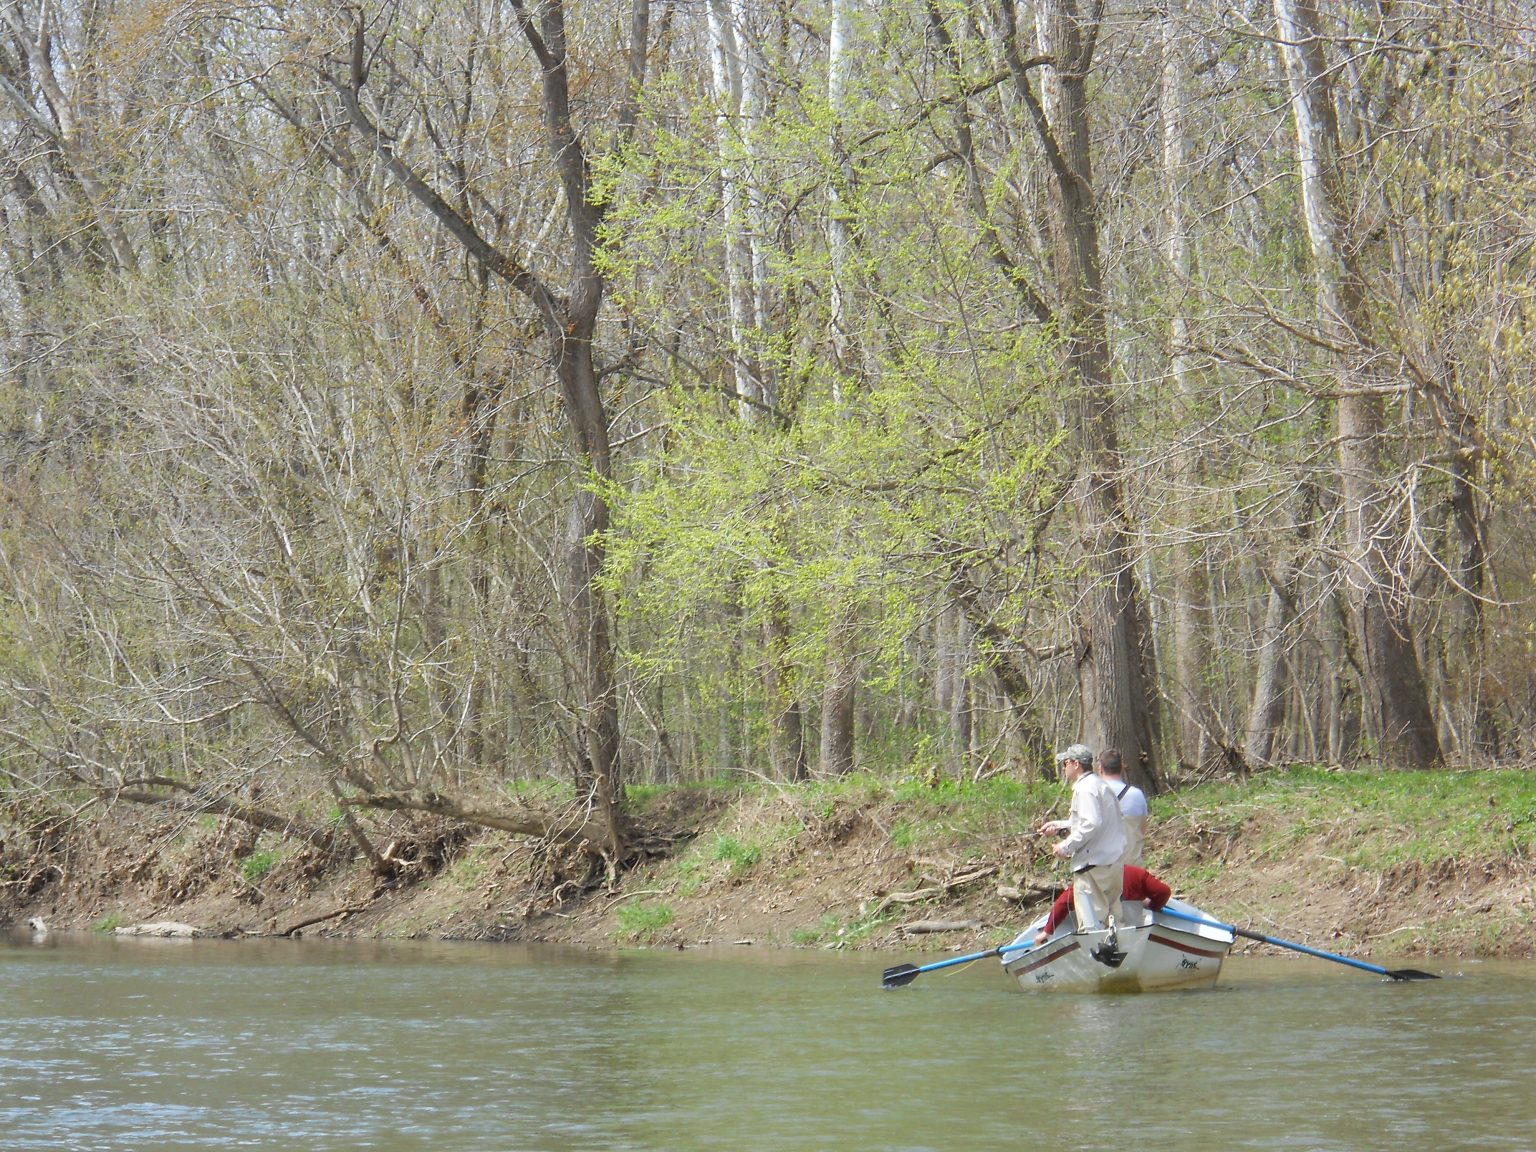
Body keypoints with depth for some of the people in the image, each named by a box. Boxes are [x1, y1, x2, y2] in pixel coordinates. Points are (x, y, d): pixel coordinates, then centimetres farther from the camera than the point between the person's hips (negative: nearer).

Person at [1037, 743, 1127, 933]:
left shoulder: (1085, 788, -13)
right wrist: (1058, 825, 24)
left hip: (1093, 863, -10)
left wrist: (1066, 846, -16)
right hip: (1114, 862, 10)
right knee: (1111, 916, 13)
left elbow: (1091, 825, -24)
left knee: (1090, 920, -8)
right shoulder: (1100, 785, 18)